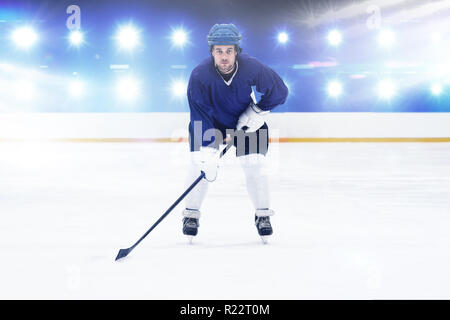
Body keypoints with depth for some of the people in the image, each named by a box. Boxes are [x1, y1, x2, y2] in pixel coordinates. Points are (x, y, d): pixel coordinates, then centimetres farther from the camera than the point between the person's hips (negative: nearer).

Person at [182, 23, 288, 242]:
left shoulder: (252, 68, -29)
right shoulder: (199, 75, -31)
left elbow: (279, 91, -13)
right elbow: (200, 117, -30)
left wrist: (258, 112, -21)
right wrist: (207, 151, -37)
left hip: (245, 120, 1)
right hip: (210, 121, 0)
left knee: (254, 164, -10)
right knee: (200, 163, -14)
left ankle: (263, 214, 9)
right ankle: (191, 214, 3)